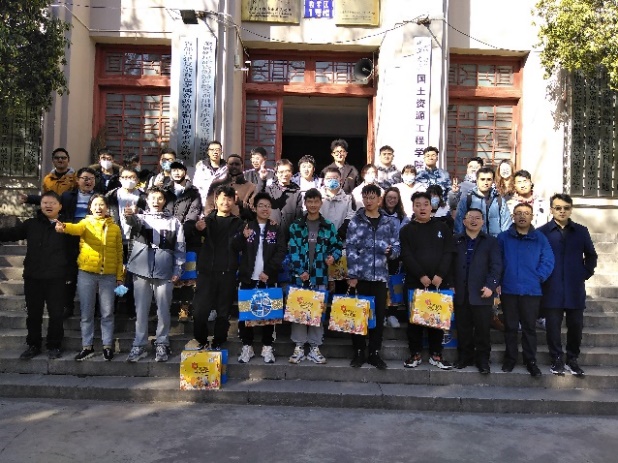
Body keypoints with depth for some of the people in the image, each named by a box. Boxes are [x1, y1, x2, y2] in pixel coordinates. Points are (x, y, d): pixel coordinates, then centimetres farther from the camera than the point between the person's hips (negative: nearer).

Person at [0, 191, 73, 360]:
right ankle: (33, 345, 27)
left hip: (56, 278, -2)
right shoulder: (31, 224, 5)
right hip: (33, 277, 2)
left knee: (56, 314, 5)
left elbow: (72, 251, -1)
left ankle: (54, 346, 20)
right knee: (34, 313, 12)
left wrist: (68, 273, -7)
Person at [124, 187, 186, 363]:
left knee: (163, 310, 4)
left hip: (164, 272, 0)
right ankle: (139, 345, 14)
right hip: (142, 270, 1)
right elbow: (135, 222, -16)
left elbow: (180, 248, 7)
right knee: (141, 310, 6)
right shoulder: (141, 217, 9)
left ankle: (162, 344, 15)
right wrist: (130, 215, -40)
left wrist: (177, 270, -1)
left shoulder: (174, 221, 9)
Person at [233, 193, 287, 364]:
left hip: (268, 279, 0)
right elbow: (235, 248, 0)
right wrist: (243, 237, -21)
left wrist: (268, 271, -13)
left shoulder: (276, 230, 6)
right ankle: (247, 346, 15)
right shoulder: (246, 226, 7)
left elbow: (281, 252, -1)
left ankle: (267, 347, 14)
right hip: (248, 278, 0)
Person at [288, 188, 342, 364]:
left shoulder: (329, 226, 6)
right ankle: (299, 347, 12)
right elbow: (293, 251, -3)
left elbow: (337, 246, 11)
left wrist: (333, 256, -11)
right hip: (300, 275, -1)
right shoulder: (296, 226, 2)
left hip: (320, 276, 1)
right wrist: (299, 271, -13)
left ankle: (315, 347, 15)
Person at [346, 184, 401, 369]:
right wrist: (352, 275, -11)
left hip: (380, 276, 2)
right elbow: (350, 249, -5)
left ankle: (375, 353, 19)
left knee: (379, 315, 7)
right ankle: (359, 352, 17)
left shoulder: (389, 223, 6)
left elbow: (396, 249, 5)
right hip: (360, 276, -2)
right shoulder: (355, 221, 0)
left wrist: (390, 251, -18)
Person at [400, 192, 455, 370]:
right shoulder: (406, 230, 5)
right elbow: (406, 256, -5)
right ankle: (415, 354, 13)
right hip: (415, 282, -1)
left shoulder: (442, 227, 8)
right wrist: (421, 276, -15)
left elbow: (448, 253, 0)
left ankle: (436, 354, 16)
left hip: (439, 281, 1)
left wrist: (440, 275, -12)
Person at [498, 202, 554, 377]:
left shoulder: (540, 238, 2)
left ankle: (530, 361, 17)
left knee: (529, 327, 6)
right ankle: (510, 359, 21)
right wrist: (498, 281, -5)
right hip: (508, 290, 1)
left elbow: (548, 262, -1)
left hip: (531, 290, 0)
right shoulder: (503, 238, 2)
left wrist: (537, 278, -6)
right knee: (510, 327, 10)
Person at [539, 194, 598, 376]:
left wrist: (586, 273, 6)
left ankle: (572, 359, 22)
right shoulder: (542, 232, -2)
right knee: (553, 325, 2)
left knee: (576, 324, 7)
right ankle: (557, 359, 15)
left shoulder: (581, 231, 7)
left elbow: (591, 256, 16)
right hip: (552, 289, -2)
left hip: (575, 288, 2)